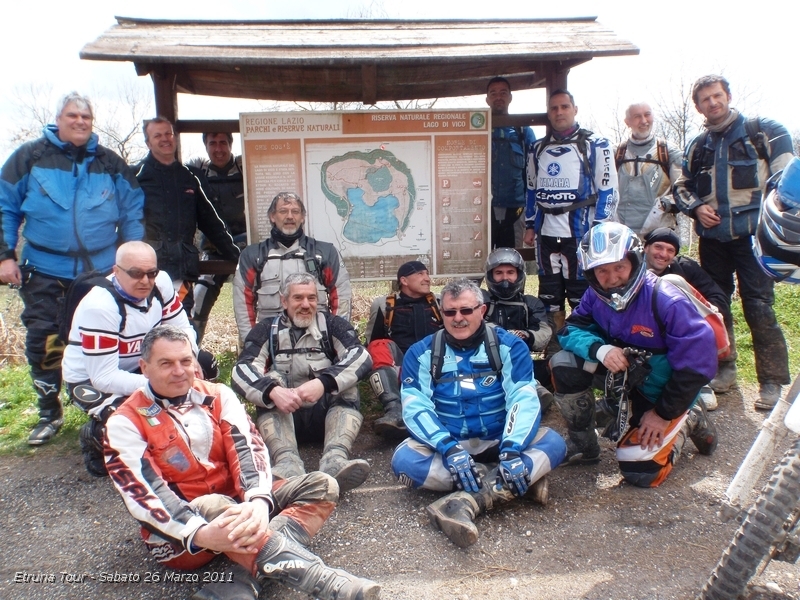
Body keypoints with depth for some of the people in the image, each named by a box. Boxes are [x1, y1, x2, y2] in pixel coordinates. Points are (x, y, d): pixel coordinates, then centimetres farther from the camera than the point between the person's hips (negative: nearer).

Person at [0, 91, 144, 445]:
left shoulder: (111, 164, 5)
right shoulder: (30, 157, 1)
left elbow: (132, 213, 5)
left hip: (101, 271, 1)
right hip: (44, 272, 0)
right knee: (42, 343, 3)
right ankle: (49, 414, 21)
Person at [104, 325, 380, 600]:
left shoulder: (217, 396, 3)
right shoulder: (125, 423, -8)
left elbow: (247, 448, -11)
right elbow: (144, 494, -18)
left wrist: (258, 500, -32)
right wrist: (200, 533, -35)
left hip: (238, 505, 5)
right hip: (179, 534, -5)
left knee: (322, 485, -11)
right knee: (215, 506, -38)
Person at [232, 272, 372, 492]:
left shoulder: (333, 325, 4)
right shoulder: (267, 330, 5)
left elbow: (361, 356, -16)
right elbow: (242, 370, -12)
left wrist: (323, 382, -33)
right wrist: (272, 391, -34)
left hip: (329, 411, 0)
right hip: (281, 415, 0)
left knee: (347, 384, -24)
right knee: (270, 384, -24)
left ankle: (335, 460, -47)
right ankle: (288, 462, -45)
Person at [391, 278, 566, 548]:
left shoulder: (509, 346, -4)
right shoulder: (421, 353, -3)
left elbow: (523, 399, -15)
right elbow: (416, 406, -13)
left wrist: (512, 450, -32)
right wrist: (449, 449, -30)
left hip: (499, 441, 0)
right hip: (446, 444, 0)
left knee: (553, 443, -26)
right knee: (404, 460, -30)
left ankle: (467, 502, -38)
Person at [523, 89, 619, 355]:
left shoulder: (596, 145, 1)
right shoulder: (538, 149, 15)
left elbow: (607, 190, -3)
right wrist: (530, 225, 13)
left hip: (580, 231, -5)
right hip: (546, 231, 5)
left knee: (581, 290, -4)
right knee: (549, 291, 9)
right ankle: (553, 348, 20)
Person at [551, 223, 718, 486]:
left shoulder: (665, 301, -28)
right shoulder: (595, 296, -12)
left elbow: (698, 361, -25)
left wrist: (664, 413, -19)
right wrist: (600, 349, -34)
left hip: (660, 389, -5)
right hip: (623, 369, 5)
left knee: (640, 472, -11)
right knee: (563, 364, -19)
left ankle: (688, 420, 14)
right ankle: (582, 444, -1)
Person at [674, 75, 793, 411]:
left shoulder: (764, 132, 2)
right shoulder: (697, 147, 16)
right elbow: (682, 186, 21)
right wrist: (695, 207, 1)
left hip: (753, 235, -5)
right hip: (712, 237, 5)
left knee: (759, 308, -9)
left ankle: (773, 382, 0)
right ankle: (723, 367, 26)